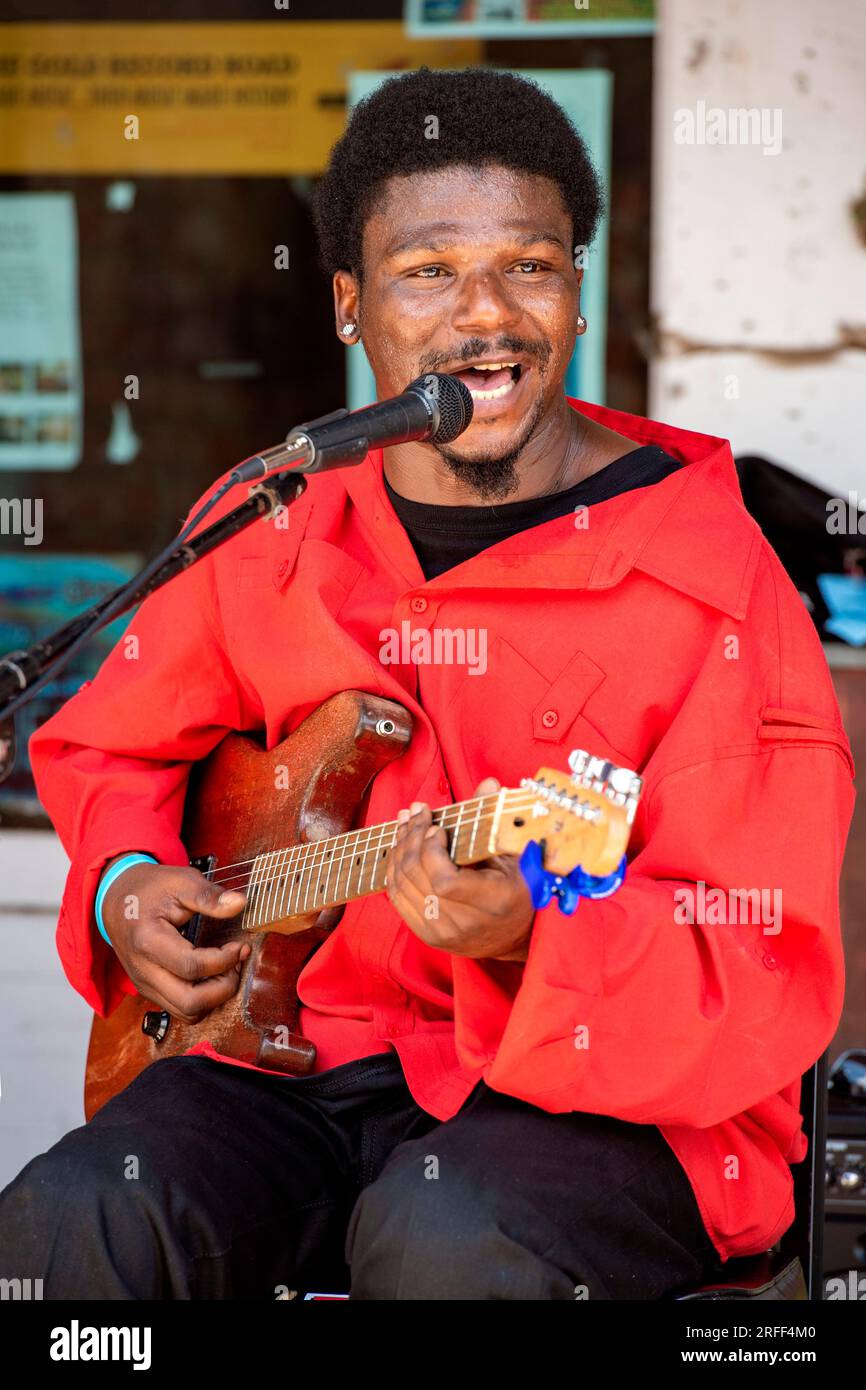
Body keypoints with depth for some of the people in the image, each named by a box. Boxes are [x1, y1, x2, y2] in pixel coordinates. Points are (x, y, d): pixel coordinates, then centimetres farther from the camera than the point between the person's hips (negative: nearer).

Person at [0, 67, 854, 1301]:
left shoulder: (705, 574, -9)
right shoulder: (269, 530, 6)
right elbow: (109, 747, 24)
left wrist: (530, 940, -33)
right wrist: (125, 885, 1)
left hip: (608, 1102, -3)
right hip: (294, 1050, 4)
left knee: (445, 1238, -35)